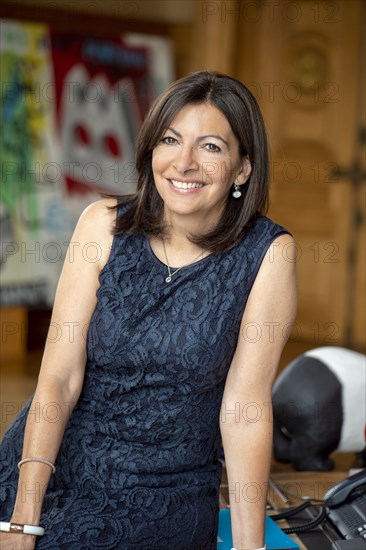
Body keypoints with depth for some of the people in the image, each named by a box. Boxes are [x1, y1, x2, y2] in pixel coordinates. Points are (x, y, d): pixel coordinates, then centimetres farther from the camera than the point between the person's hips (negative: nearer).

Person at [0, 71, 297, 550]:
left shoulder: (268, 254, -11)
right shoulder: (105, 224, -7)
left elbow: (244, 406, -10)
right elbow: (60, 376, -11)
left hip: (169, 500, -2)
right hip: (57, 463, 2)